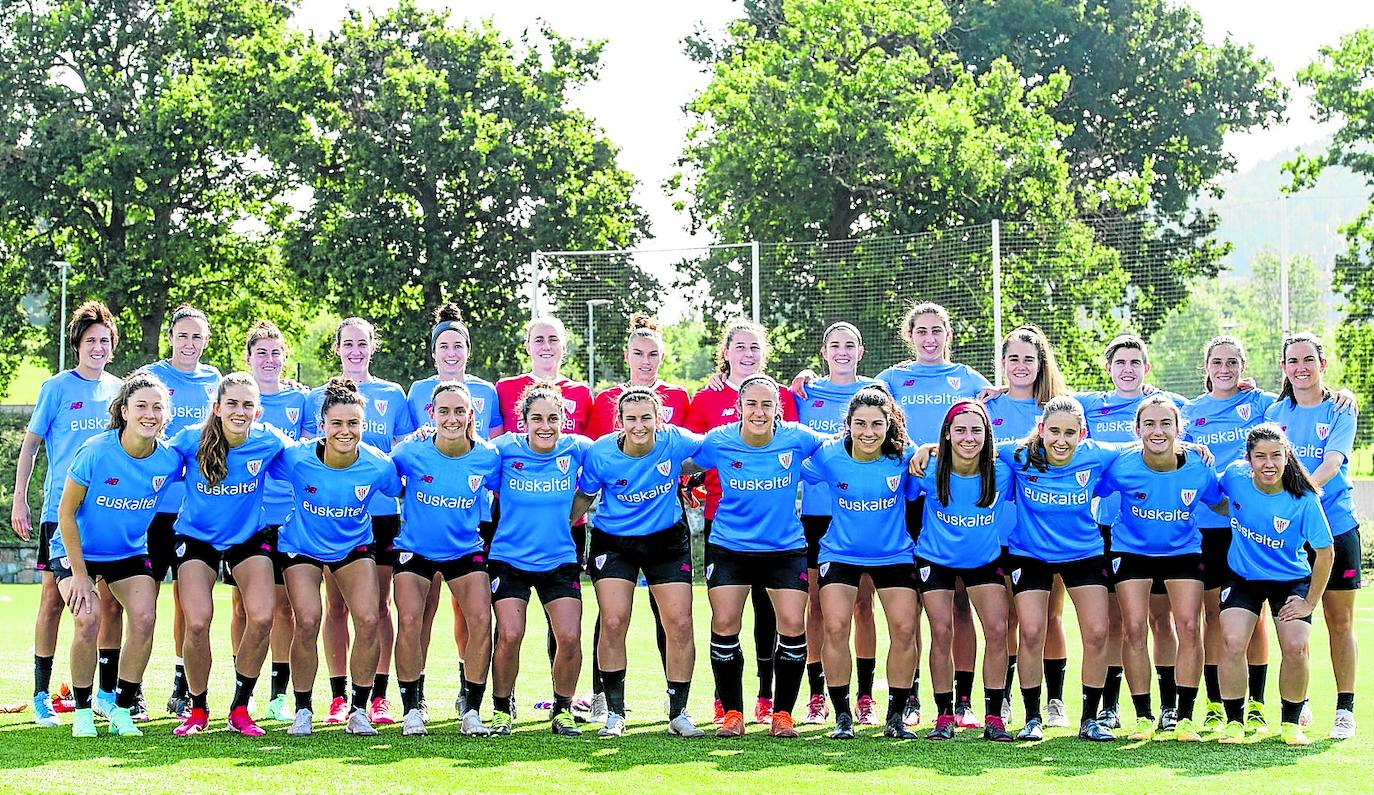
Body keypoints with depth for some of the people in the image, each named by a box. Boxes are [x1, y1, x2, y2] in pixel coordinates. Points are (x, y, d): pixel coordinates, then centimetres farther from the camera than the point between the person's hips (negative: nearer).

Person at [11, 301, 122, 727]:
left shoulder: (119, 389, 9)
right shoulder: (56, 388, -1)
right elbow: (30, 445, 2)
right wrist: (19, 500, -3)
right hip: (61, 510, -3)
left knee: (111, 597, 3)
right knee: (53, 597, -2)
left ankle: (109, 691, 12)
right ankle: (41, 694, 5)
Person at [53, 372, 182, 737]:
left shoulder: (170, 459, -14)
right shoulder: (96, 451, -23)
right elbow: (66, 512, -15)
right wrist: (79, 573, -16)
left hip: (130, 552, 3)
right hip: (78, 548, -3)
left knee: (144, 618, -18)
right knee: (88, 618, -24)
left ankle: (122, 710, 1)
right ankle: (82, 711, -3)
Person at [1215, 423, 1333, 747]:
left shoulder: (1304, 499, -23)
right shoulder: (1234, 476, -15)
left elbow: (1325, 553, -13)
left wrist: (1310, 602, -10)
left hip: (1291, 580, -2)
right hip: (1242, 577, 2)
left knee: (1295, 648, -17)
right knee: (1232, 643, -17)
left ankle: (1291, 723, 6)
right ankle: (1234, 721, -1)